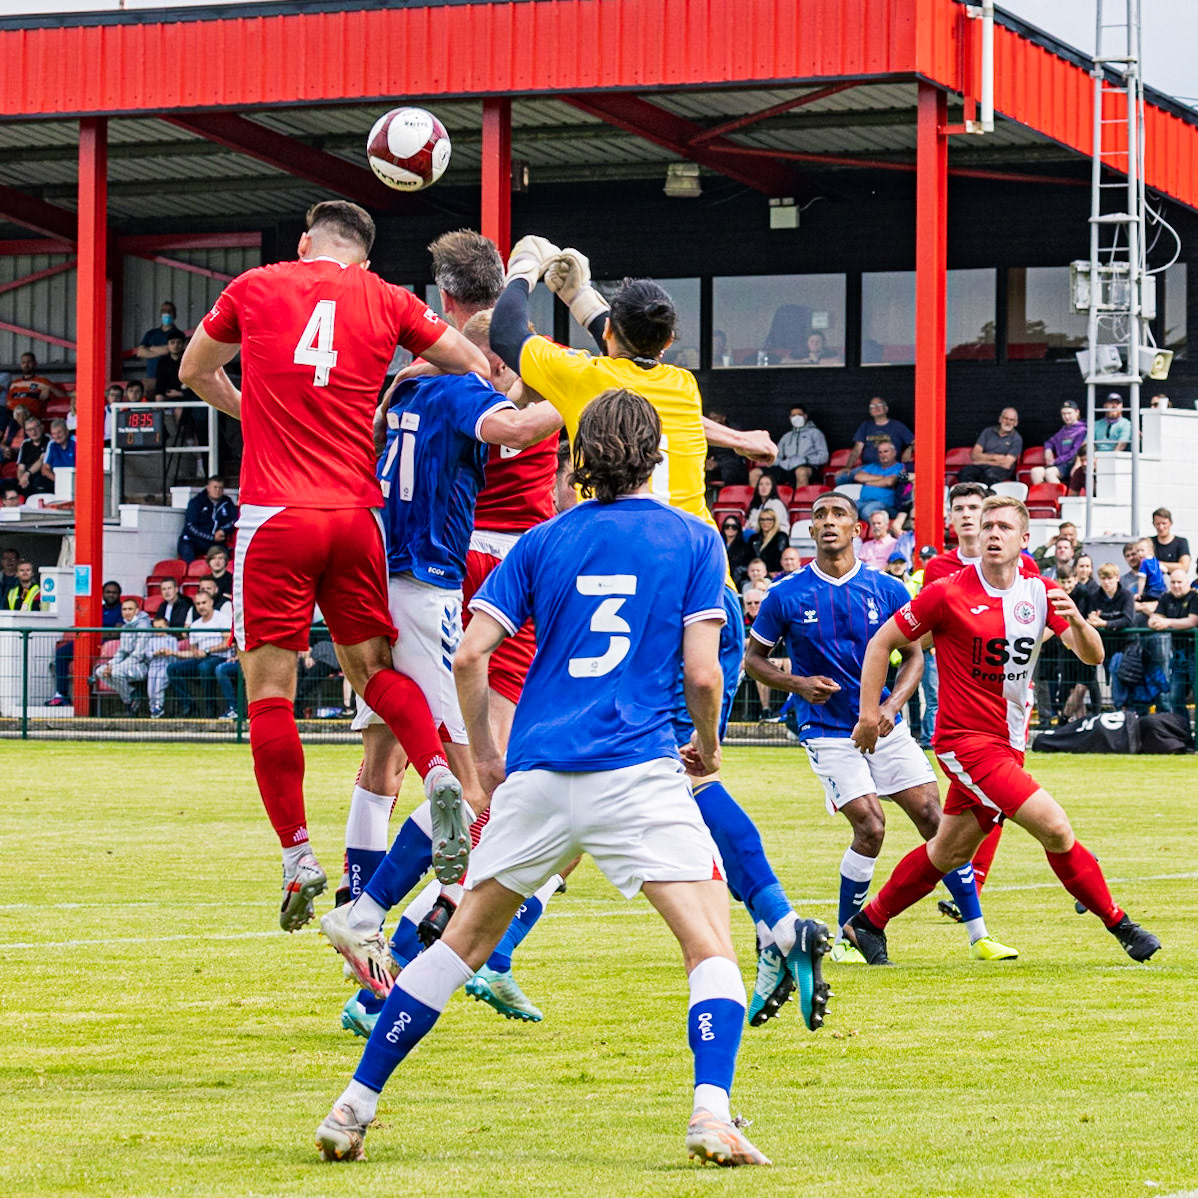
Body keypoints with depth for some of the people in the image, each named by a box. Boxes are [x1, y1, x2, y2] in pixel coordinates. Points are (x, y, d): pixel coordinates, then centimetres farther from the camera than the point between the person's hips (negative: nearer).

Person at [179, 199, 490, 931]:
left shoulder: (254, 288, 7)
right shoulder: (387, 302, 8)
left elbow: (194, 372, 23)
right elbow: (476, 369, 15)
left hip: (276, 514, -2)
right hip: (356, 513, 2)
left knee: (270, 685, 1)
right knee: (373, 665, 16)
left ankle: (297, 856, -4)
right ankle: (439, 775, -9)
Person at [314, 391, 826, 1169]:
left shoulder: (542, 542, 12)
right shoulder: (694, 541, 6)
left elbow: (470, 657, 5)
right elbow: (702, 673, -1)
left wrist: (484, 755, 18)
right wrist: (708, 746, 18)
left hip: (536, 775, 3)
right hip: (638, 772, -3)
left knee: (466, 939, 16)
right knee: (711, 944, -2)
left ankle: (354, 1107, 16)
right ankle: (712, 1114, -24)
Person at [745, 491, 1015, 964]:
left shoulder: (887, 589, -1)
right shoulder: (787, 596, -6)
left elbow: (913, 657, 8)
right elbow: (753, 657, 5)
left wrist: (891, 706, -9)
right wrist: (797, 684, -13)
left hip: (885, 726, 3)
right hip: (827, 731, -3)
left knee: (933, 817, -2)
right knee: (870, 826, -17)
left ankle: (978, 935, 6)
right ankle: (844, 938, 3)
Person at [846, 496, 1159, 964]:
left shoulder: (1039, 592, 3)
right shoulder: (948, 593, -11)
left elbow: (1092, 655, -3)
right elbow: (882, 642, -3)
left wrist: (1076, 621, -24)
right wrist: (869, 712, -8)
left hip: (1008, 743, 6)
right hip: (966, 739, -6)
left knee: (949, 852, 14)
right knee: (1054, 827, -17)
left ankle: (868, 923, 30)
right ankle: (1118, 924, -4)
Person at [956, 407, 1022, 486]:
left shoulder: (1016, 439, 5)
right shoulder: (987, 432, 15)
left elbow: (1006, 464, -6)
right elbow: (975, 455, 6)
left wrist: (983, 461, -4)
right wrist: (993, 457, -8)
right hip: (981, 467, 3)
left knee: (989, 475, -40)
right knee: (964, 473, -31)